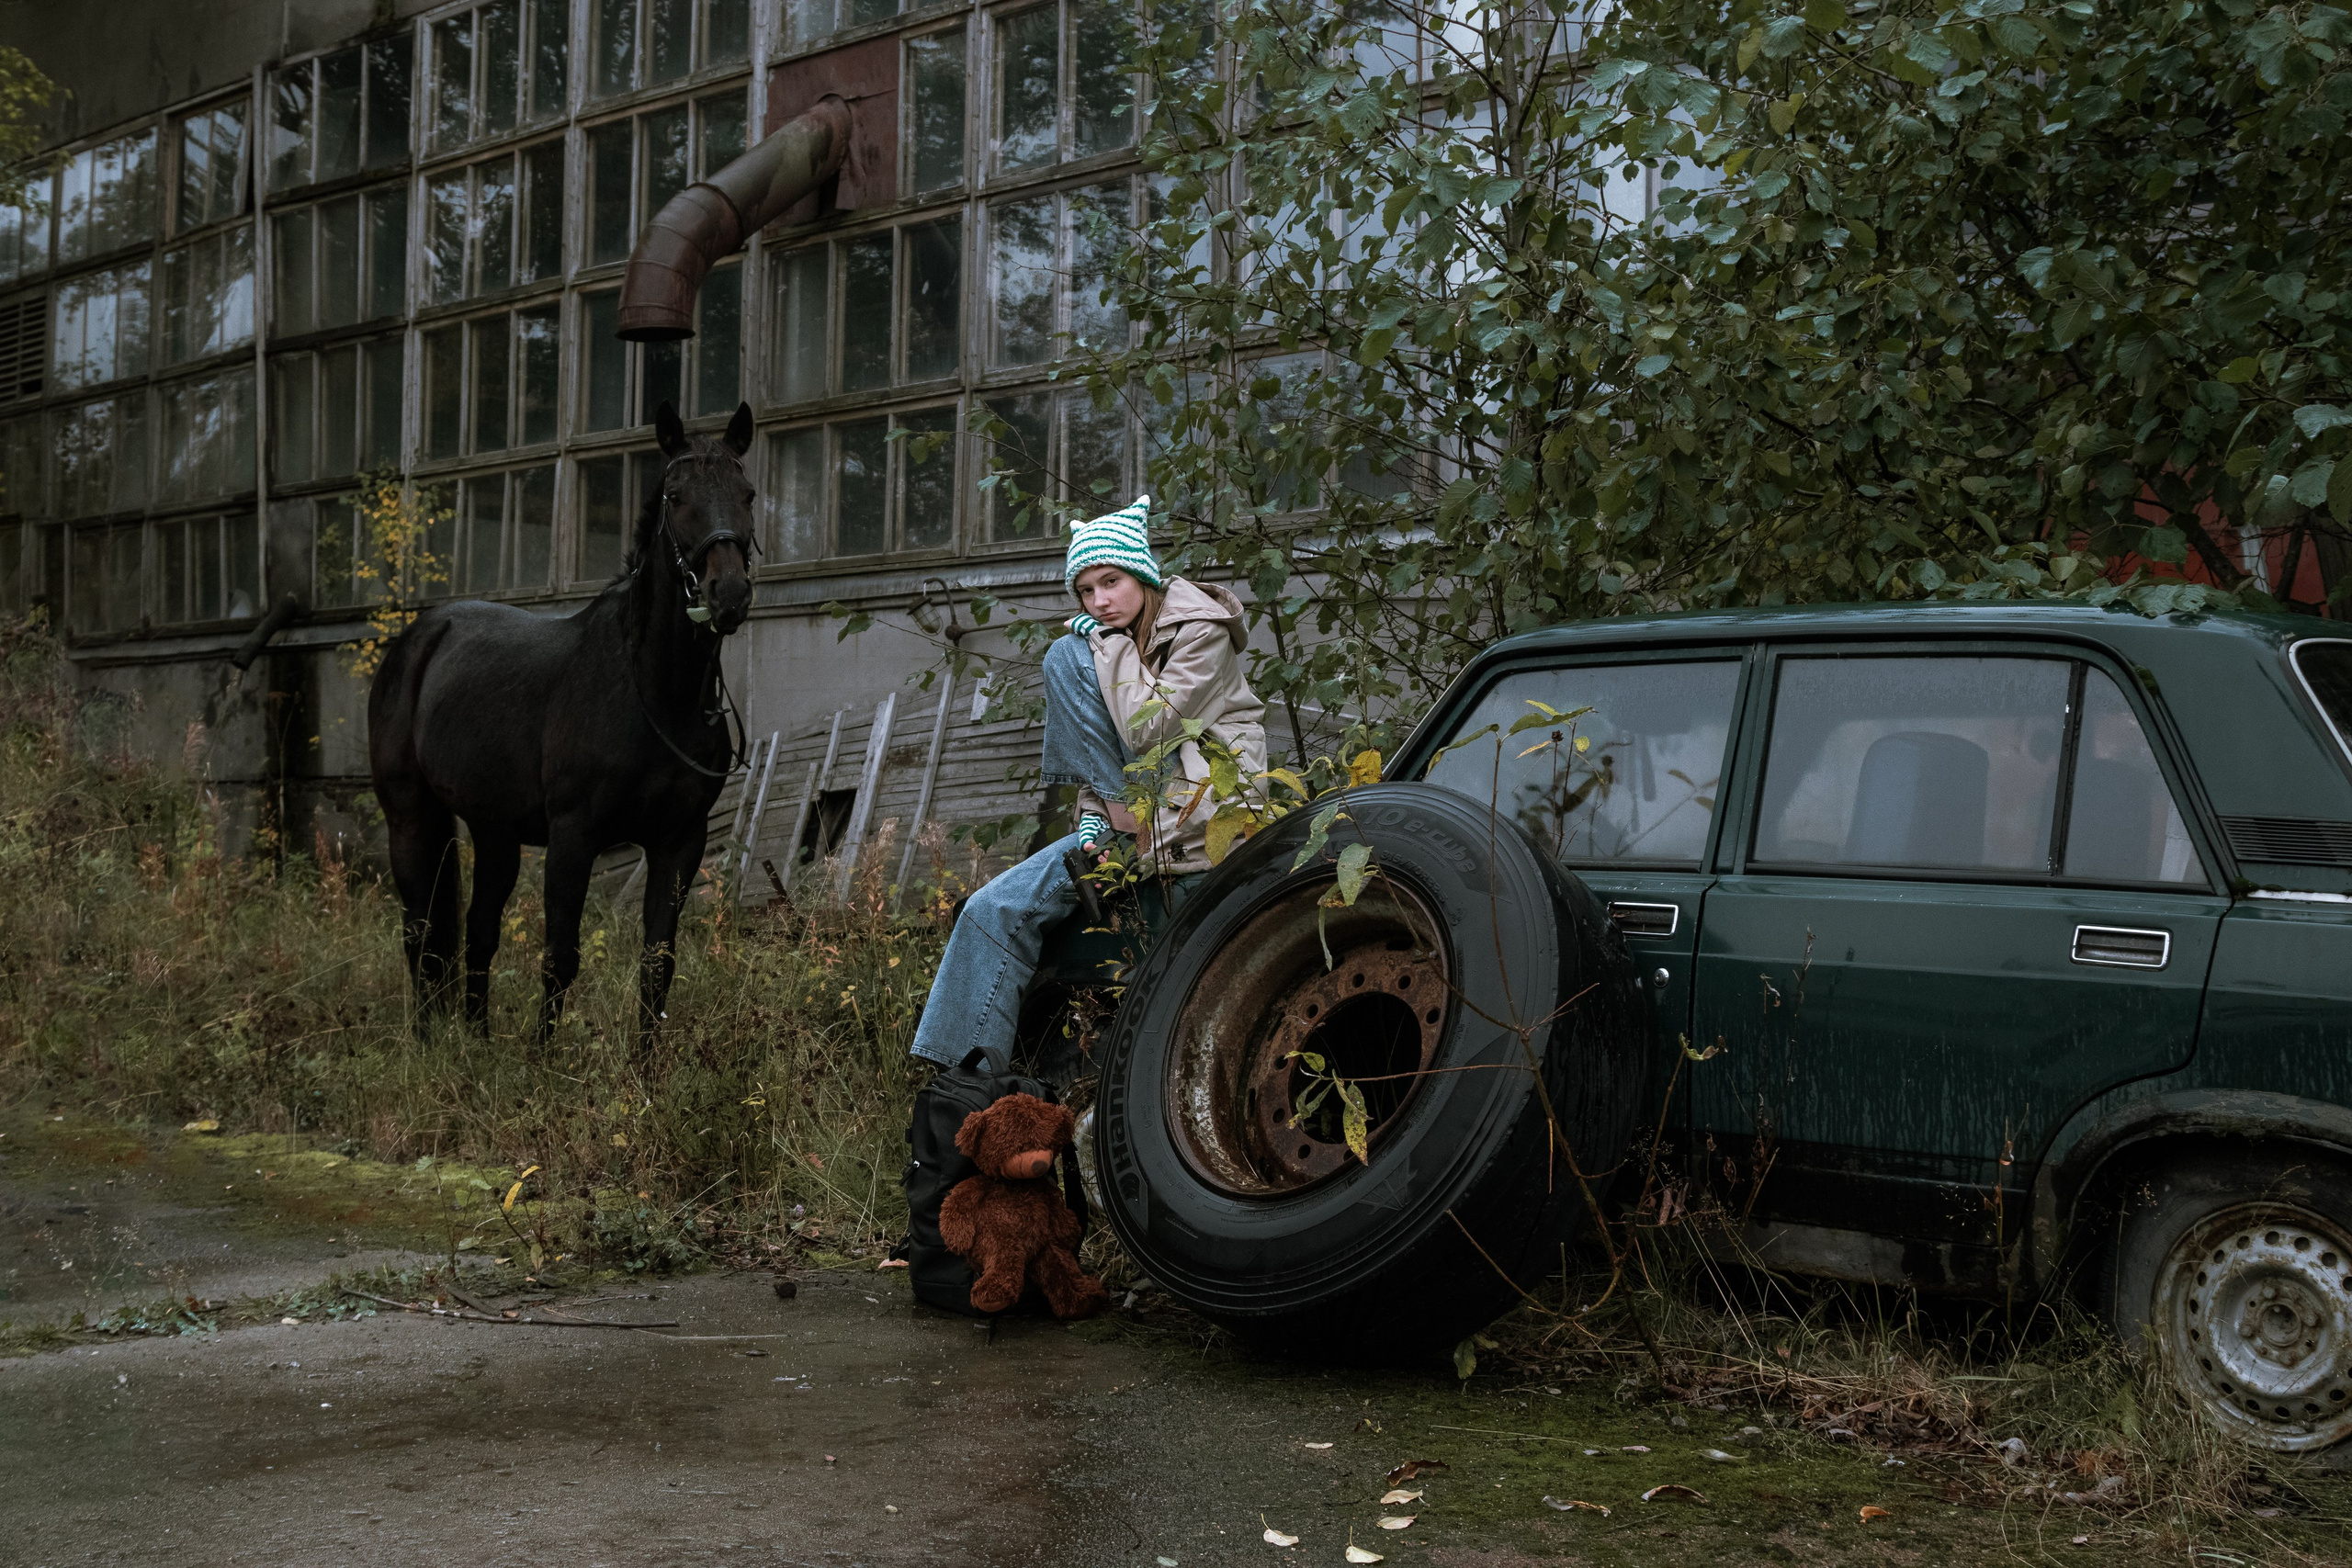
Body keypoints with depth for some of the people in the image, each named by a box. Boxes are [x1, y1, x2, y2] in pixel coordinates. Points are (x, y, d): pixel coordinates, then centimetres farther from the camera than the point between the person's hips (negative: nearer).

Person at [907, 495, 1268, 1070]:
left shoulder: (1200, 630, -6)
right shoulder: (1114, 645, 17)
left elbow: (1148, 728, -18)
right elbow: (1107, 747, 15)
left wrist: (1110, 646, -9)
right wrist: (1094, 818, -3)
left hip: (1202, 807, -7)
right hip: (1133, 815, 8)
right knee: (998, 907, -12)